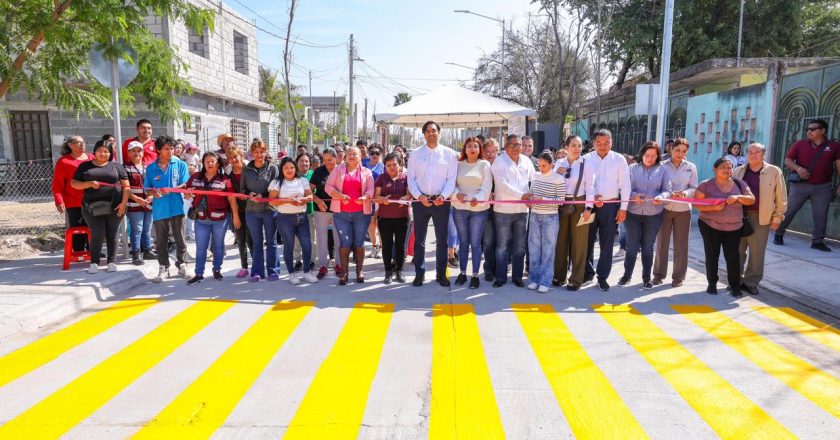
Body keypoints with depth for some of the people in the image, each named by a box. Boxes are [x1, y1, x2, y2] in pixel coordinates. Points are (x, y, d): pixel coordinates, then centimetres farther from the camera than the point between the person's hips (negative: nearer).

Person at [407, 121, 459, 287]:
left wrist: (443, 196, -17)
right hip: (420, 201, 1)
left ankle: (441, 273, 17)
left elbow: (451, 179, -2)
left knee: (442, 239, 5)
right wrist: (419, 196, -12)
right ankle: (419, 273, 16)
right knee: (419, 239, 7)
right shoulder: (416, 154, 5)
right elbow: (411, 178, 2)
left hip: (441, 201, -1)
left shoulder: (449, 154, 1)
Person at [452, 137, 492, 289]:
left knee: (475, 243, 0)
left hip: (479, 209, -2)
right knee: (463, 242, 11)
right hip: (460, 208, 3)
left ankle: (475, 275, 9)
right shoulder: (458, 164, 8)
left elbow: (487, 186, -7)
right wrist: (457, 193, -16)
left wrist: (478, 198, -23)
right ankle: (462, 273, 21)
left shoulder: (484, 164, 1)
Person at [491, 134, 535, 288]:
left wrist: (533, 195, -4)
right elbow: (502, 184, -16)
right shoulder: (499, 161, -6)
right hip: (504, 209, -4)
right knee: (502, 245, 3)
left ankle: (517, 276, 21)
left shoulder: (526, 161, 9)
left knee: (520, 245, 10)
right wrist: (521, 195, -20)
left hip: (522, 209, 5)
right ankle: (500, 277, 13)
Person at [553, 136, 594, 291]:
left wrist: (588, 208, -13)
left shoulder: (586, 164, -5)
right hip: (562, 204, 3)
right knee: (561, 240, 11)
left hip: (579, 204, -3)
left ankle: (576, 278, 13)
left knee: (578, 242, 4)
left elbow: (590, 187, -7)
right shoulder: (559, 163, 5)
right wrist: (556, 174, -9)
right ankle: (559, 275, 25)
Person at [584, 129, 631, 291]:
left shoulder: (619, 160, -1)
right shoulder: (586, 159, 0)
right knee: (587, 241, 9)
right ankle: (588, 272, 24)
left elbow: (625, 185, -1)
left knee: (606, 243, 6)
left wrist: (623, 208, -5)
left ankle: (602, 276, 16)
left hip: (611, 206, -1)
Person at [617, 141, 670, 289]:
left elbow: (667, 190, 0)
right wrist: (634, 195, -23)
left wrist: (661, 197, -22)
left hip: (654, 215, 1)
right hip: (633, 213, -1)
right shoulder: (632, 168, 2)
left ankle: (646, 277, 20)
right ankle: (627, 274, 20)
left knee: (648, 247, 10)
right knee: (632, 246, 6)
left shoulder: (662, 170, 4)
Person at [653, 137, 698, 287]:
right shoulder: (662, 165, -2)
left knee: (681, 244, 6)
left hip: (683, 210, 1)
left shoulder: (691, 167, 4)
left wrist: (685, 193, -20)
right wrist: (668, 194, -25)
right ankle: (659, 274, 17)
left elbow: (694, 188, 2)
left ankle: (678, 276, 16)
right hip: (664, 208, -1)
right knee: (662, 242, 6)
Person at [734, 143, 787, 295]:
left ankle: (751, 282, 16)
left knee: (757, 252, 4)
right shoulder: (738, 171, 7)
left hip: (760, 217, -2)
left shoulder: (774, 171, 0)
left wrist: (778, 217, -1)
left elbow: (781, 196, 1)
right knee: (737, 250, 9)